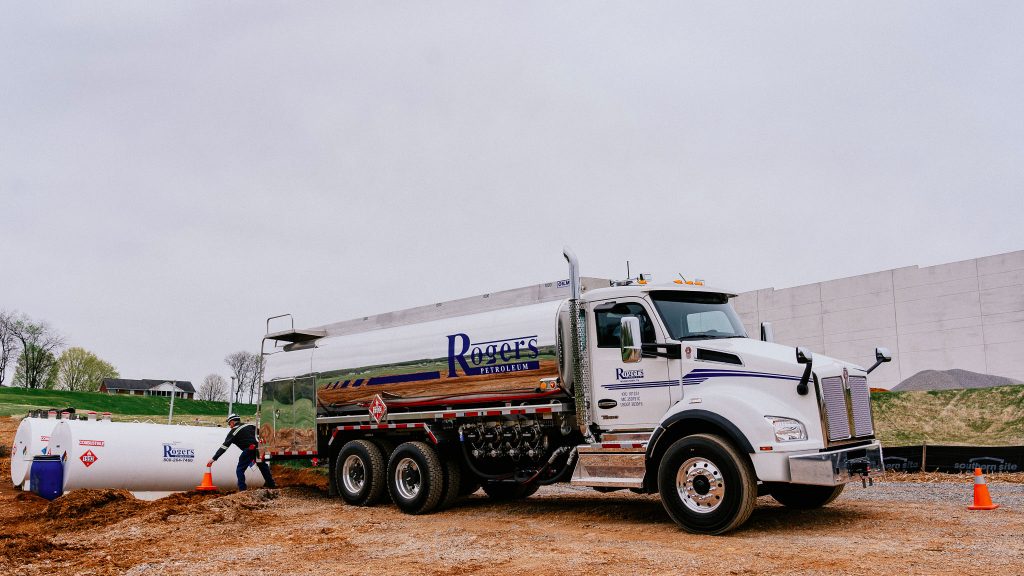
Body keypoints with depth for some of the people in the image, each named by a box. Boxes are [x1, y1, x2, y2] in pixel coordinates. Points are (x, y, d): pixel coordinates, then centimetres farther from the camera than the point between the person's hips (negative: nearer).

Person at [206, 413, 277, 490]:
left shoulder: (233, 432, 3)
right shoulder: (249, 425, 18)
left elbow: (224, 447, -1)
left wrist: (214, 459, -1)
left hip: (249, 450, -6)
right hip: (258, 448, 6)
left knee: (240, 470, 5)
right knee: (262, 466, 25)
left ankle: (242, 489, -4)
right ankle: (271, 484, 33)